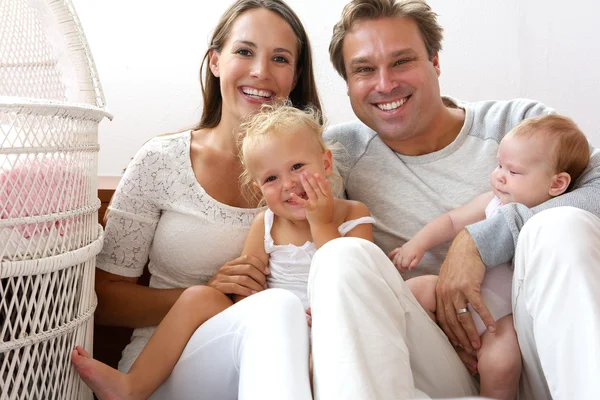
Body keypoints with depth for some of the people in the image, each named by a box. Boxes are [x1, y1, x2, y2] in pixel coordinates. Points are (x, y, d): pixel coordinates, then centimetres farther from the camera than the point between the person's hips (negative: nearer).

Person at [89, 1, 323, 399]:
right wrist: (204, 295, -15)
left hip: (271, 354, 2)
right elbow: (104, 298, 1)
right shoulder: (160, 161, -2)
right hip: (162, 364, -1)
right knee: (277, 307, -32)